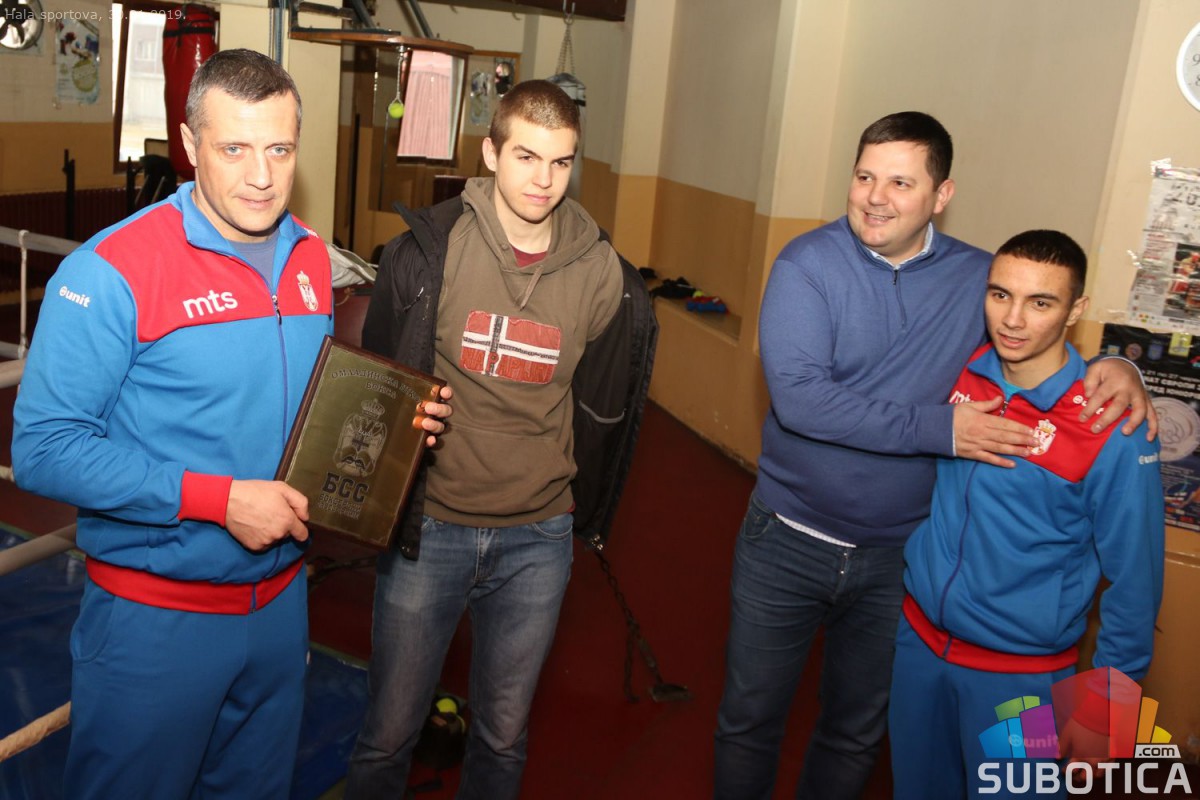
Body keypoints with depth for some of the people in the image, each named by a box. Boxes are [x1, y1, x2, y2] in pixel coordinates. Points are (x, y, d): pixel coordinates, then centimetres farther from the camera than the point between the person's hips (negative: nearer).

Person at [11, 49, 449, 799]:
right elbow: (44, 449, -20)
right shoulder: (112, 271, -18)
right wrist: (220, 498, -24)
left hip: (281, 597, 6)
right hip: (155, 616, -5)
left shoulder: (312, 260, 2)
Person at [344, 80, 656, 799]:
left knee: (504, 735, 17)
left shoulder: (602, 274, -4)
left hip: (538, 537, 2)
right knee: (390, 731, 12)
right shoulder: (430, 249, -9)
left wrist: (583, 515, 11)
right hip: (427, 525, -1)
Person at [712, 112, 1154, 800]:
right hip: (789, 539, -2)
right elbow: (797, 396, -25)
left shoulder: (978, 277, -4)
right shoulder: (808, 264, -13)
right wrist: (935, 427, -25)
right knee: (749, 719, 14)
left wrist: (1115, 364, -11)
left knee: (857, 733, 21)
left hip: (898, 557, 3)